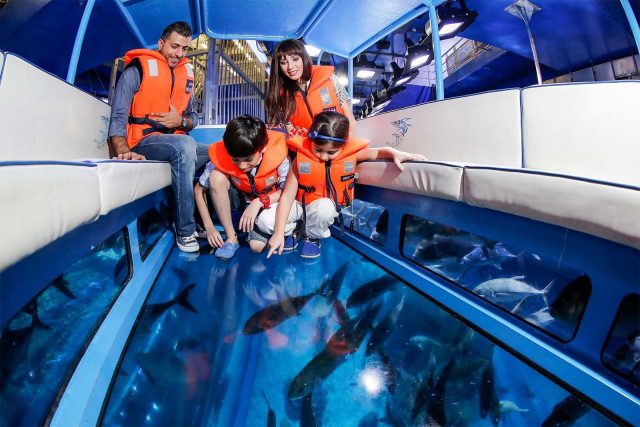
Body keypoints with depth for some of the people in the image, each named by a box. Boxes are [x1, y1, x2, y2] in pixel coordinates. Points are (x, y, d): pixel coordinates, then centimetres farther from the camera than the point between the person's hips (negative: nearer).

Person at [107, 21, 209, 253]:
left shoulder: (186, 73, 16)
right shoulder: (137, 69, -2)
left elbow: (192, 116, 20)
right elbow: (118, 117, -10)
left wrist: (181, 121, -5)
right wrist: (123, 151, -28)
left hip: (178, 144, 7)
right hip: (142, 142, -7)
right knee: (185, 145, -35)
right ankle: (185, 231, -30)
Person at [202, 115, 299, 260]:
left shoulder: (277, 155, -30)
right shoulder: (221, 158, -25)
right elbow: (199, 190, -13)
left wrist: (259, 202, -30)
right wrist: (209, 227, -18)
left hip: (272, 200, -3)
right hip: (244, 201, 3)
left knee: (257, 246, -30)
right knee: (216, 176, -27)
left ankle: (287, 228, 4)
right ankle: (231, 238, -15)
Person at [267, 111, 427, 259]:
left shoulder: (351, 153, -16)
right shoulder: (300, 159, -20)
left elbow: (377, 152, 2)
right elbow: (288, 196, -18)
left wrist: (395, 154, -24)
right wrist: (279, 233, -20)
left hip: (328, 206, 0)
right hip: (302, 204, 1)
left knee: (323, 207, -38)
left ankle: (312, 237, -5)